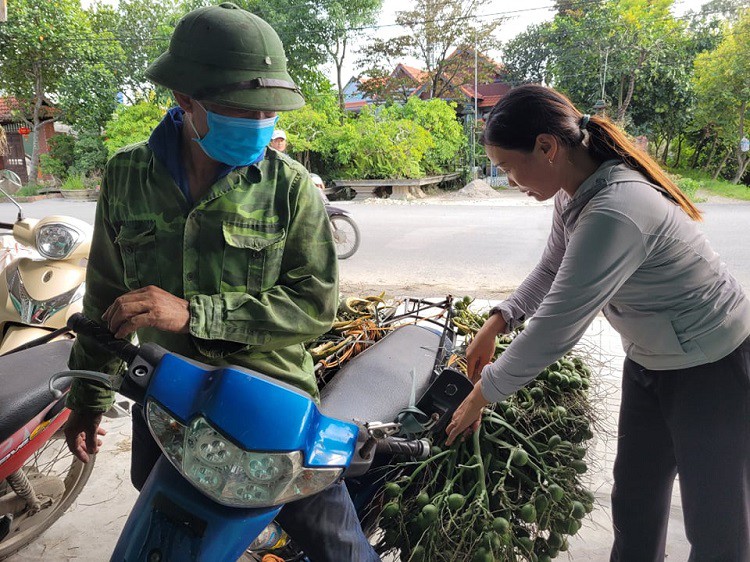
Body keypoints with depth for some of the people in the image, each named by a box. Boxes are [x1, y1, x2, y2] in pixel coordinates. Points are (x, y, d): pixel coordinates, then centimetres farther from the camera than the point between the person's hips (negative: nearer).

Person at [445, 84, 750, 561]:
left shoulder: (614, 214, -35)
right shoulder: (575, 192, -6)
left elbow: (555, 329, -32)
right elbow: (553, 270, 10)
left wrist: (483, 393, -19)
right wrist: (498, 321, -2)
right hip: (650, 361, 9)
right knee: (634, 502, 21)